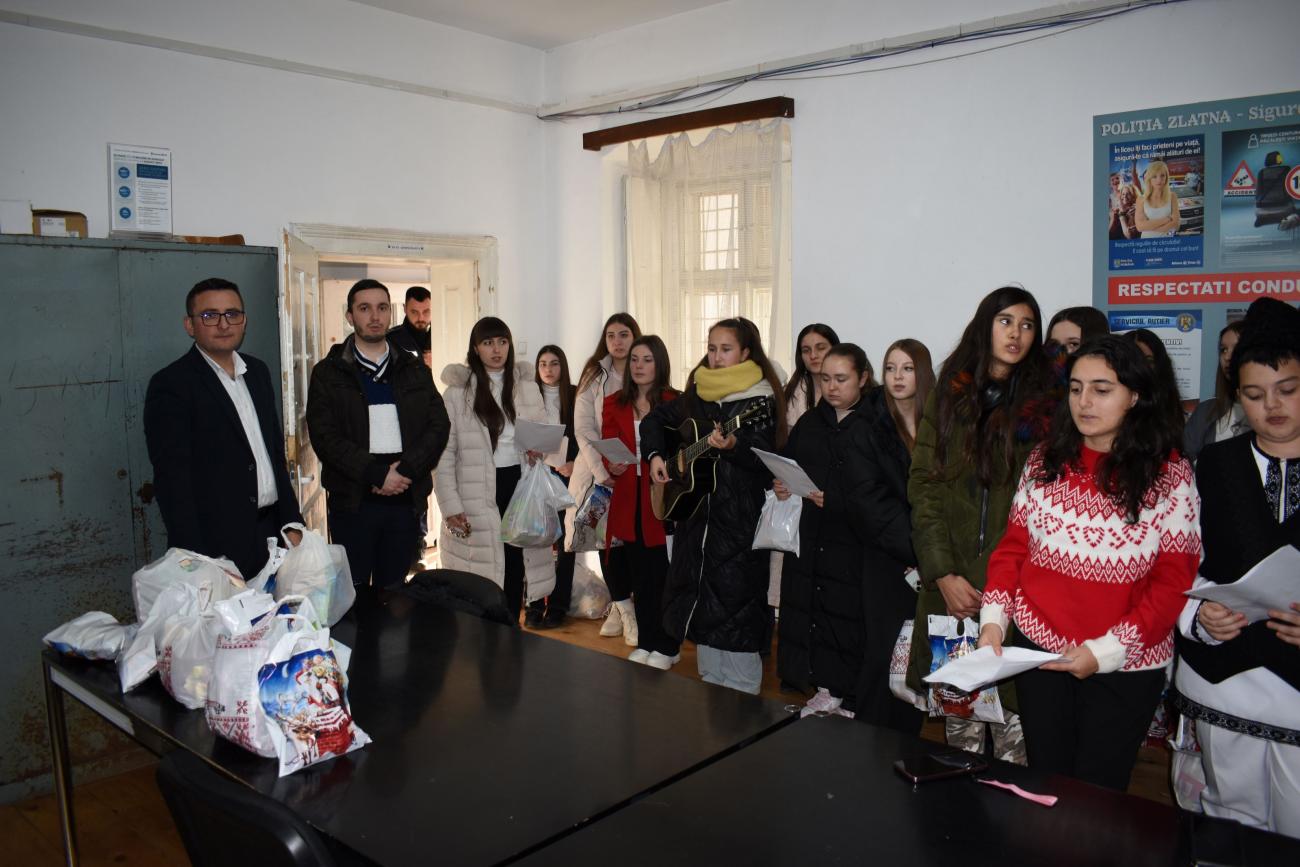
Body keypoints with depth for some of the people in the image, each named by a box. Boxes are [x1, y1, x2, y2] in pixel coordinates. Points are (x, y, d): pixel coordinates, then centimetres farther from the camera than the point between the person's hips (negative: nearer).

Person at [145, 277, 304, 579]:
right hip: (217, 548, -6)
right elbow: (172, 479, -13)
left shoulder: (257, 372, 12)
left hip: (270, 532, 6)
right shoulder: (170, 385, -9)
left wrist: (292, 521, 11)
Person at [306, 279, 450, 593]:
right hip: (353, 501, -2)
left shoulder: (415, 370, 12)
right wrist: (377, 474, -17)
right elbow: (325, 436, -7)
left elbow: (439, 426, 3)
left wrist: (406, 470, -12)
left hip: (406, 498, 2)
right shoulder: (329, 373, 3)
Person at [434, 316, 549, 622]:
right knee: (483, 573, -3)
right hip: (479, 494, -3)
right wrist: (450, 507, -11)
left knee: (516, 564, 11)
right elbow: (444, 455, -5)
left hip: (519, 485, 4)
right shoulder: (458, 392, -4)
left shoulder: (528, 387, 7)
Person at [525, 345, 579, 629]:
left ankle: (558, 604, 7)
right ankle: (536, 604, 6)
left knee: (565, 540, 1)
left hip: (567, 476, -1)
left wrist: (574, 464, -11)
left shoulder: (575, 396, 3)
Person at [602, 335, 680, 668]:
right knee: (638, 575, 9)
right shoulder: (614, 404, 10)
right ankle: (645, 643, 23)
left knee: (661, 575, 1)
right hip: (628, 501, 3)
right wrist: (612, 466, -16)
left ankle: (666, 647, 15)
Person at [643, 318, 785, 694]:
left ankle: (741, 698, 9)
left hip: (740, 519, -6)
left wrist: (733, 446, -36)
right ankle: (709, 687, 29)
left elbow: (764, 459, -18)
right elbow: (655, 418, 22)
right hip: (696, 512, 7)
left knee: (734, 605, -5)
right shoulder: (698, 393, 10)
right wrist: (655, 454, 7)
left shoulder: (759, 399, -8)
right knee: (699, 602, 14)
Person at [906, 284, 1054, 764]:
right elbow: (923, 486, 3)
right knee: (959, 717, 7)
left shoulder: (1046, 404, 5)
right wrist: (944, 574, -7)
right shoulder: (948, 397, 8)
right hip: (952, 586, 1)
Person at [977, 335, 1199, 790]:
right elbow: (1013, 547, 6)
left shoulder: (1170, 476, -8)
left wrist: (1107, 650, -17)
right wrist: (993, 619, -8)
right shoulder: (1044, 462, 2)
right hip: (1037, 650, 3)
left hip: (1123, 667, -3)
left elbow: (1175, 580, -10)